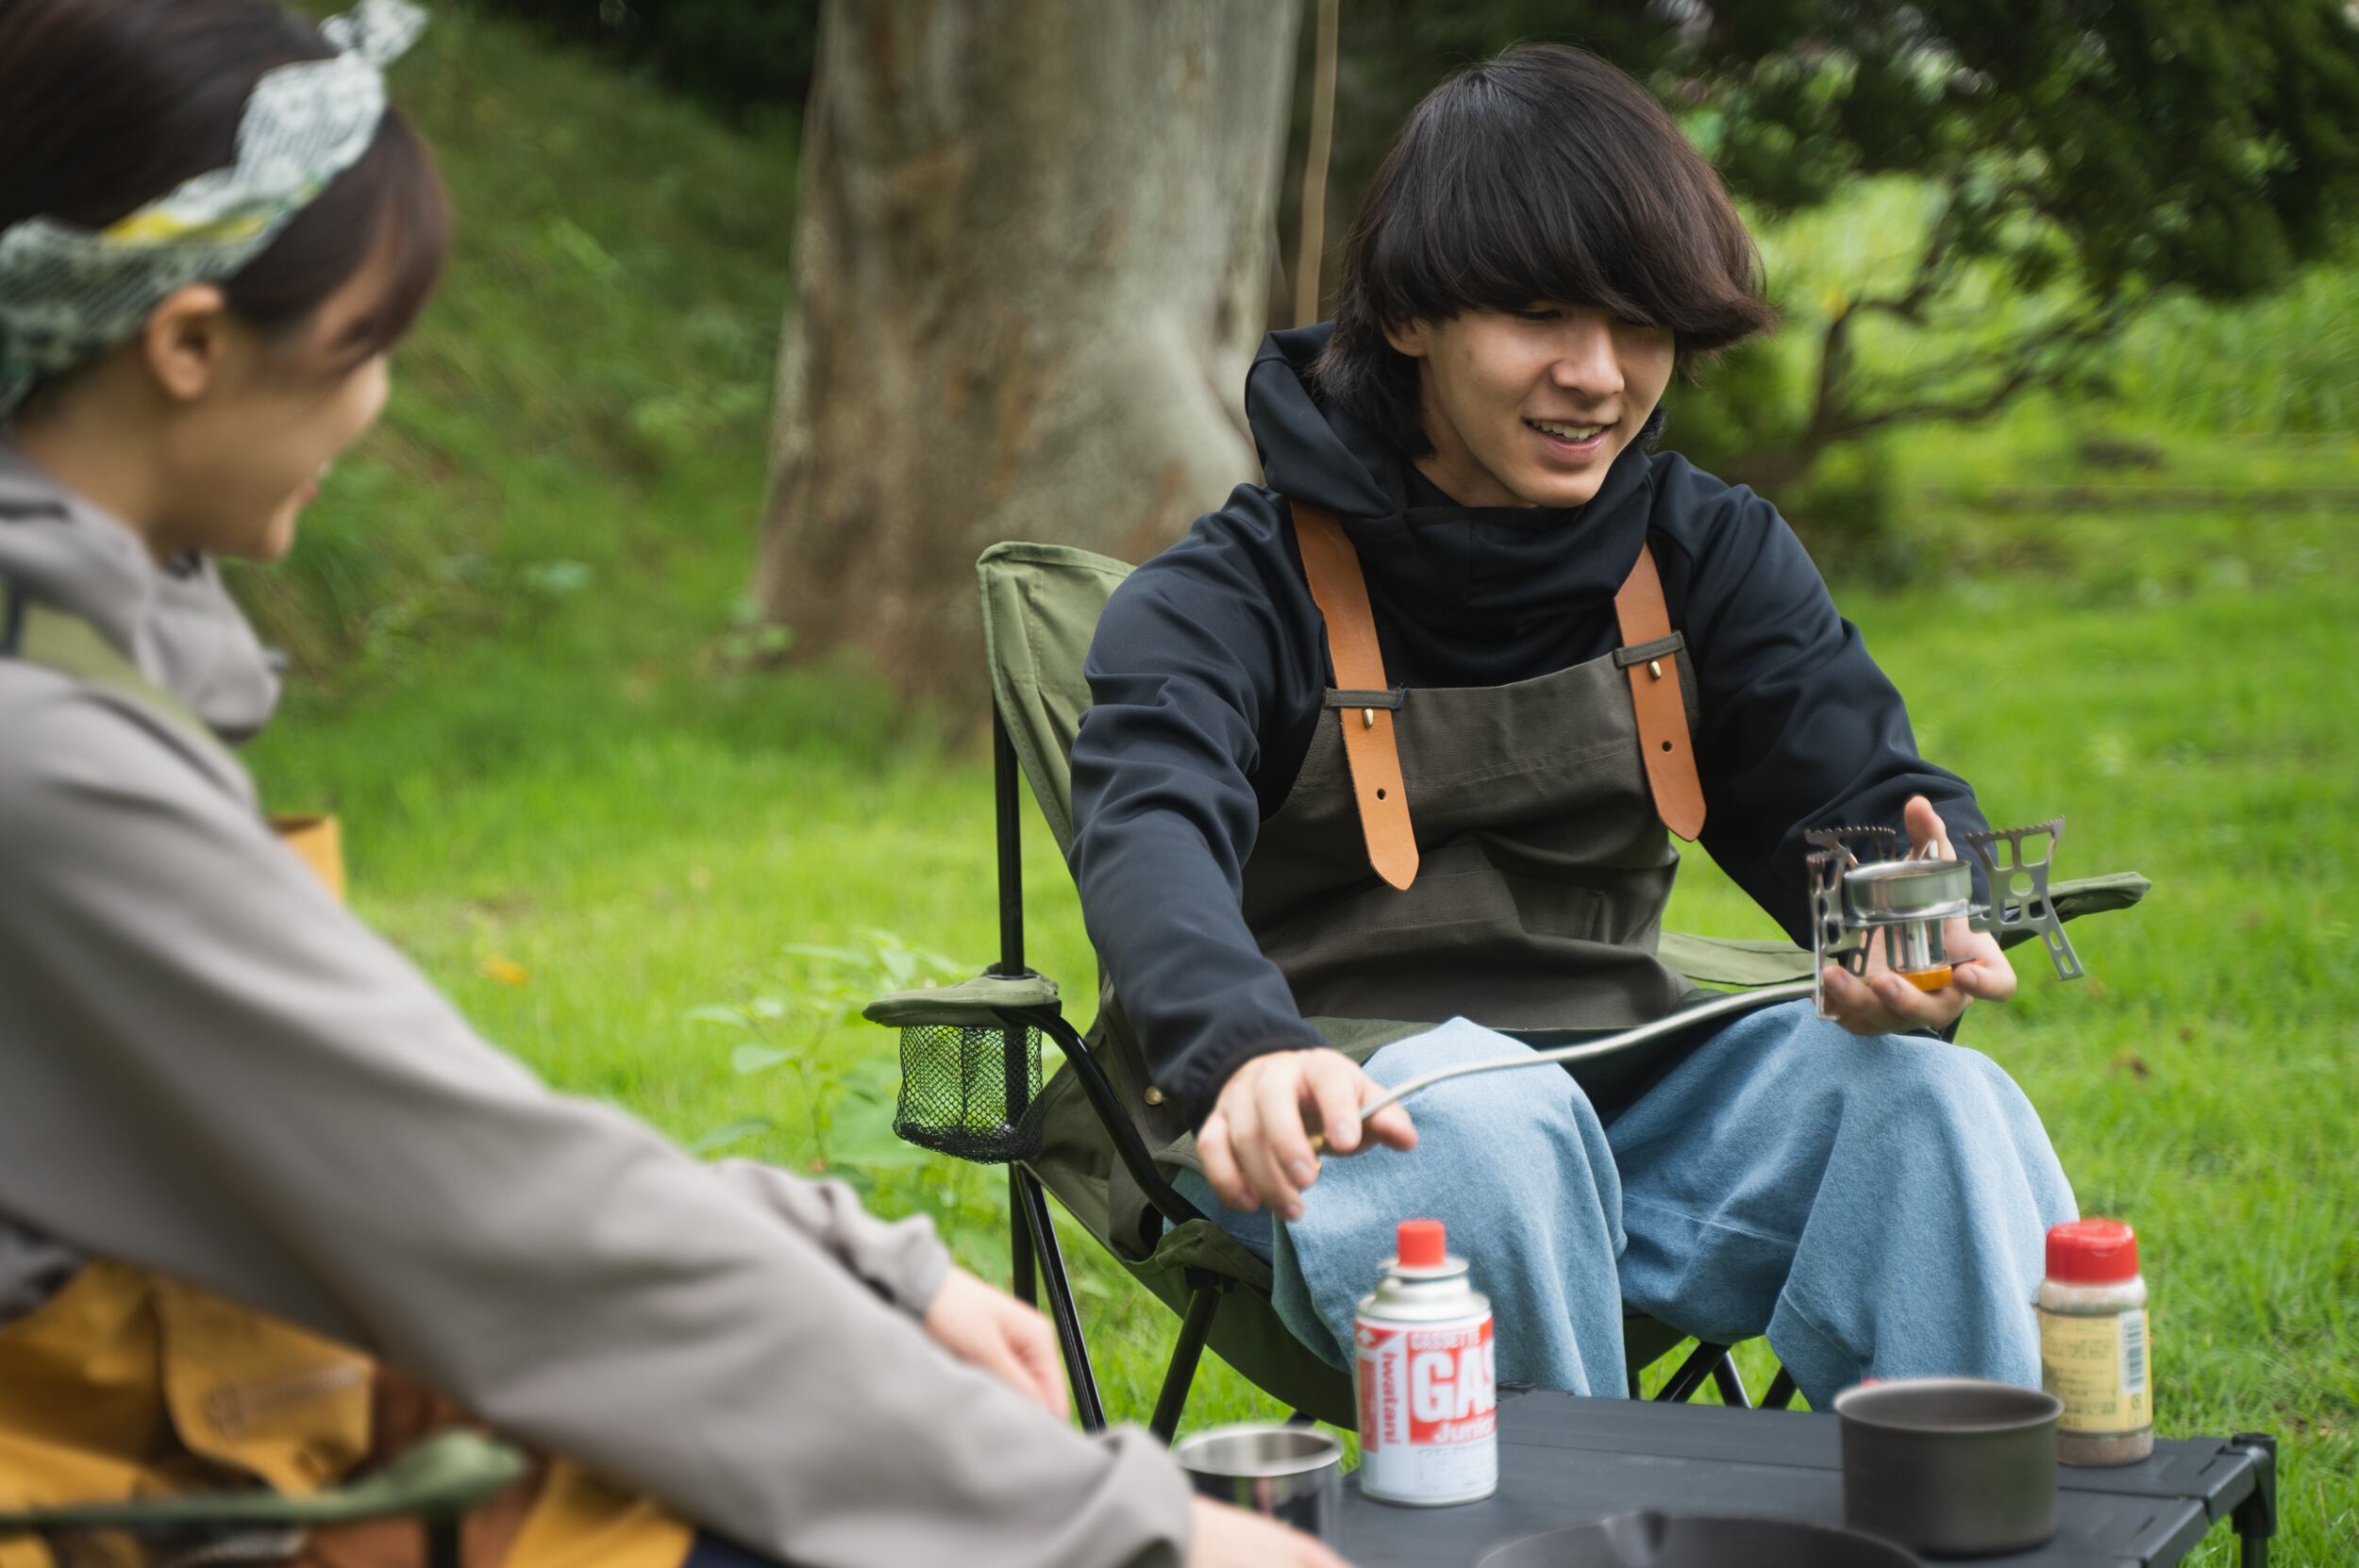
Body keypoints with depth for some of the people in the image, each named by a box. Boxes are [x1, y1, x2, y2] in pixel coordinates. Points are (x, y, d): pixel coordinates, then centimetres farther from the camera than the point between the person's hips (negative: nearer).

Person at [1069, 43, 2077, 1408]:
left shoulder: (1708, 556, 10)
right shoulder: (1235, 597, -5)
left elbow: (1868, 785, 1)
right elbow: (1153, 840, -24)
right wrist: (1248, 1051, -48)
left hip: (1626, 1105, 4)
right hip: (1336, 1118, -4)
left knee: (1936, 1098, -23)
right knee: (1486, 1118, -37)